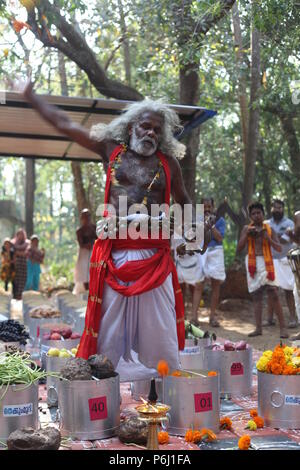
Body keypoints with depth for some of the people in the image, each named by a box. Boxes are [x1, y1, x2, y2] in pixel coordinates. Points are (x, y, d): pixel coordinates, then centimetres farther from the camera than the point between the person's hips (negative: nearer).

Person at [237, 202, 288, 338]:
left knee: (274, 295, -8)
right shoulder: (246, 229, 8)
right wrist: (246, 235, -8)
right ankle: (258, 328, 8)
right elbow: (239, 248, 3)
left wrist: (267, 237, -12)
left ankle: (282, 328, -4)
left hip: (266, 263, -1)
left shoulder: (269, 229, 5)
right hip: (252, 264, 2)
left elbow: (279, 248, 0)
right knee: (256, 296, 4)